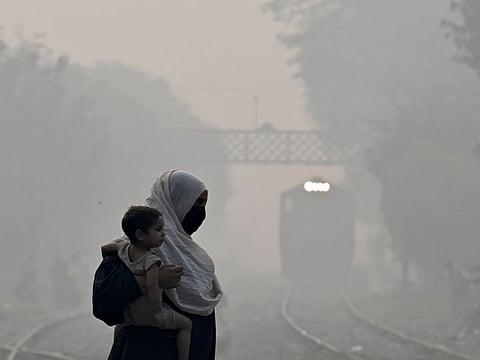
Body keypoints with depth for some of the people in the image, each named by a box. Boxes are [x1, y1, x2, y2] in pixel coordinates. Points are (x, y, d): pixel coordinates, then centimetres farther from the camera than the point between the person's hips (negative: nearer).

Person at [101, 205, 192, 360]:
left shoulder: (124, 248, -7)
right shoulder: (150, 260, -30)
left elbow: (104, 248, 10)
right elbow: (152, 286, -41)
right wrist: (158, 311, -32)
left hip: (129, 311, 7)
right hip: (147, 313, -7)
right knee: (185, 324, 10)